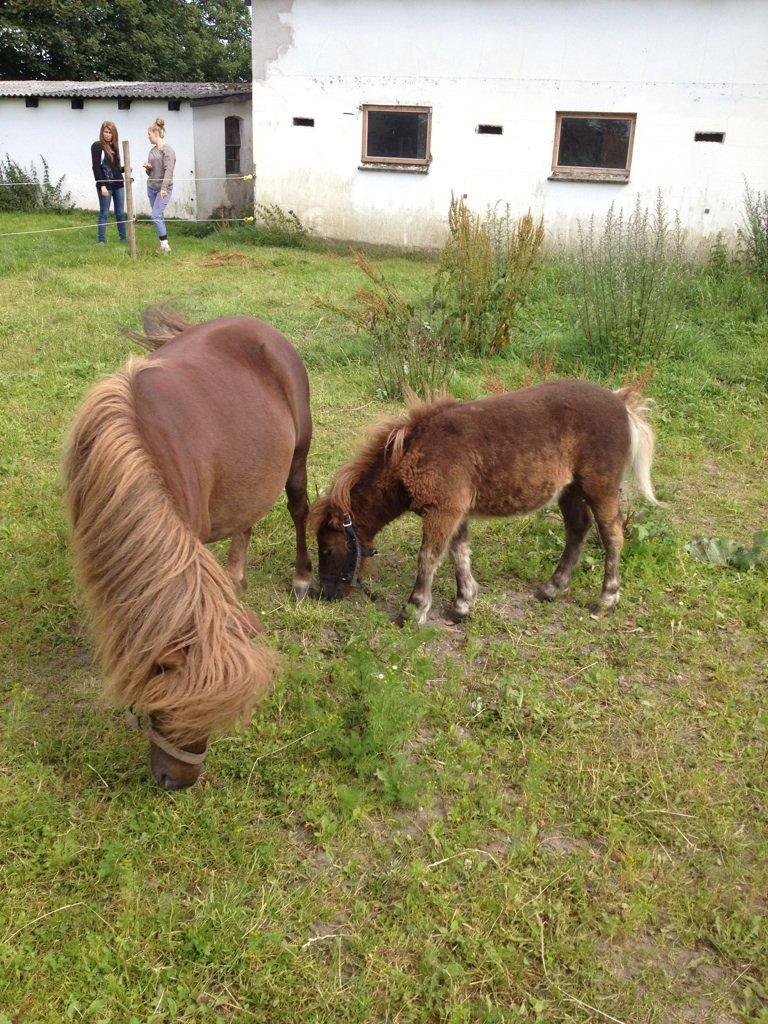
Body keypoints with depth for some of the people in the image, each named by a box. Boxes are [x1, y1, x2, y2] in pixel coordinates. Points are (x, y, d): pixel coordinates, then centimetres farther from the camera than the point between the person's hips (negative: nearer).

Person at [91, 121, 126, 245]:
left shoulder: (114, 146, 14)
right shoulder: (97, 146, -5)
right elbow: (96, 167, -11)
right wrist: (102, 185, -18)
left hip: (118, 184, 6)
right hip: (105, 185, -6)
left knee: (120, 213, 9)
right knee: (104, 213, -1)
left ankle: (123, 238, 16)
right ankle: (102, 240, 4)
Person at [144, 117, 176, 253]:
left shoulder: (167, 150, -10)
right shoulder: (153, 150, 14)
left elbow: (168, 170, -18)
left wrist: (164, 187, -26)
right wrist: (148, 168, 0)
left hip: (163, 188, -8)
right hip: (151, 187, 8)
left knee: (156, 215, -16)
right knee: (159, 216, 8)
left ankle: (165, 244, -12)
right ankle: (163, 243, 13)